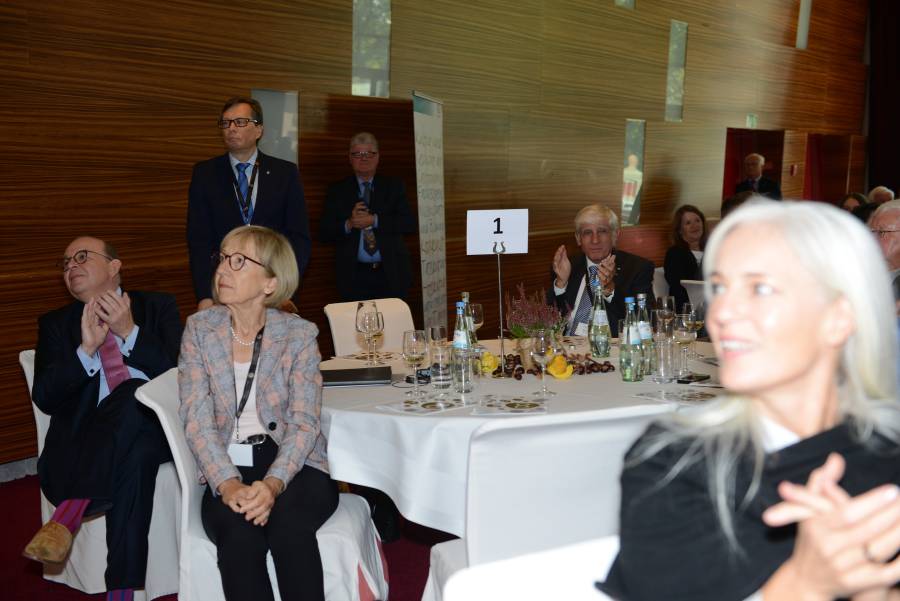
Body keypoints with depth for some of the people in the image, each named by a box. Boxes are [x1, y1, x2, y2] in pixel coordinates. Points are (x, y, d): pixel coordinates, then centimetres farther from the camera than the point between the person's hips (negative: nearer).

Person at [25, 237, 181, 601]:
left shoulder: (158, 307, 16)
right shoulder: (55, 324, 19)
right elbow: (44, 399, 4)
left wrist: (129, 332, -13)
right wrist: (86, 349, -13)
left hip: (154, 425, 0)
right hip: (89, 436, 0)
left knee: (134, 393, -37)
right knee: (134, 459, -37)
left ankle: (68, 515, -40)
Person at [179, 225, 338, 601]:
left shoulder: (300, 335, 1)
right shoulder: (199, 330, 5)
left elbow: (304, 424, -6)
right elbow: (197, 419, -4)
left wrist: (273, 483, -25)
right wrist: (228, 484, -20)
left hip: (295, 467, -1)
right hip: (227, 472, 1)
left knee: (288, 525, -33)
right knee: (240, 535, -31)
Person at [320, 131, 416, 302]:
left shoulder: (394, 186, 10)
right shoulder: (337, 190, 9)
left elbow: (410, 224, -3)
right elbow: (324, 233, 3)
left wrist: (374, 220, -13)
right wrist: (348, 225, -15)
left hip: (391, 276, 0)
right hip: (354, 277, 0)